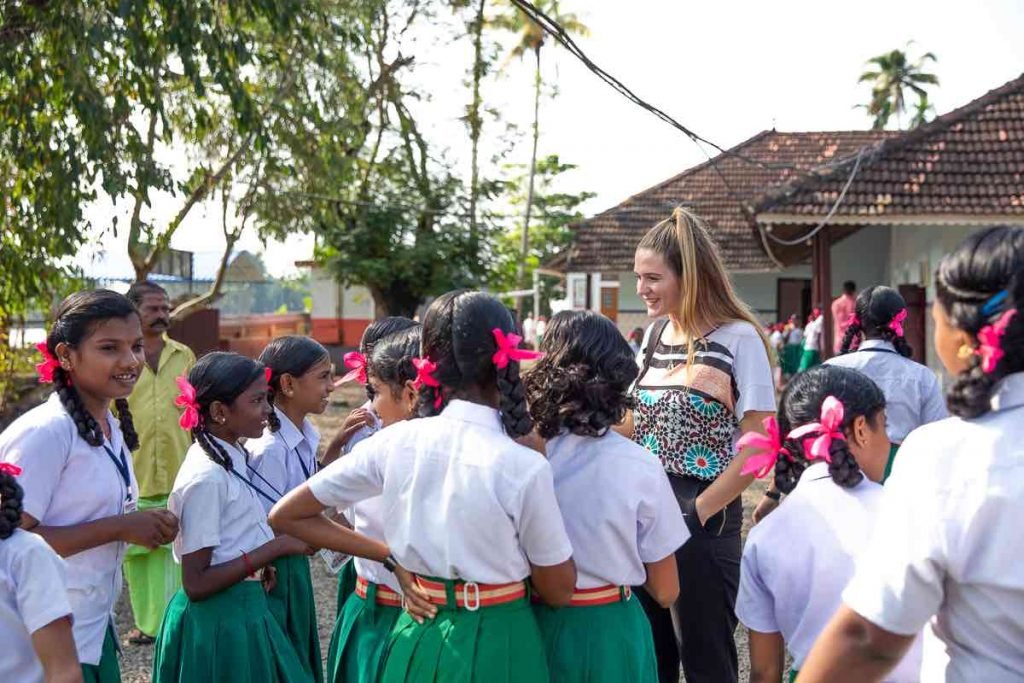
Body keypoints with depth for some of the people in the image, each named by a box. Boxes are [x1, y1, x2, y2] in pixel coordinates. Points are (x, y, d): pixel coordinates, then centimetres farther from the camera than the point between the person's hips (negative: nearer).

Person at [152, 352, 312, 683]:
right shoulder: (206, 477, -22)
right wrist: (277, 547, -22)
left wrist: (261, 564, 1)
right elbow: (196, 584, -23)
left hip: (244, 611, 9)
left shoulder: (233, 457, 4)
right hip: (217, 623, -9)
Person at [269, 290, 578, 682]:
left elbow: (286, 516, 0)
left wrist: (389, 553, 2)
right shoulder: (524, 467, -20)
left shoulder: (394, 443, -8)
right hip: (499, 643, -3)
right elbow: (559, 591, -10)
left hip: (418, 636, 4)